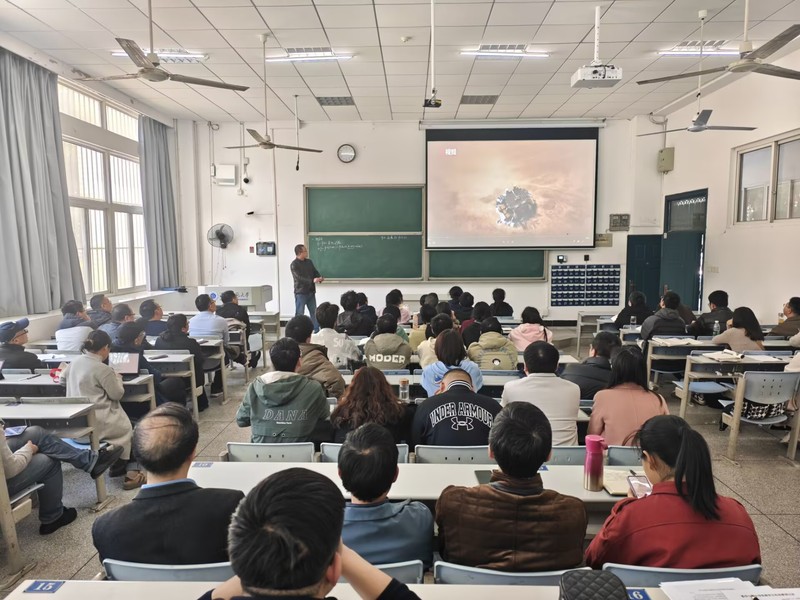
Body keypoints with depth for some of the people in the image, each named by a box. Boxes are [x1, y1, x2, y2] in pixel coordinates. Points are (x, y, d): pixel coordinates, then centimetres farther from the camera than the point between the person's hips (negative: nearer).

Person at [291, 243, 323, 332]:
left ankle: (317, 331, 16)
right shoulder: (294, 265, -12)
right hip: (300, 293, -6)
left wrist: (320, 278, -14)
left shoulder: (309, 261, 10)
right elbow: (299, 278, -22)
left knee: (314, 312, 10)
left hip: (311, 292, 7)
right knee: (299, 314, 0)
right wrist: (312, 281, -33)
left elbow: (315, 272, 10)